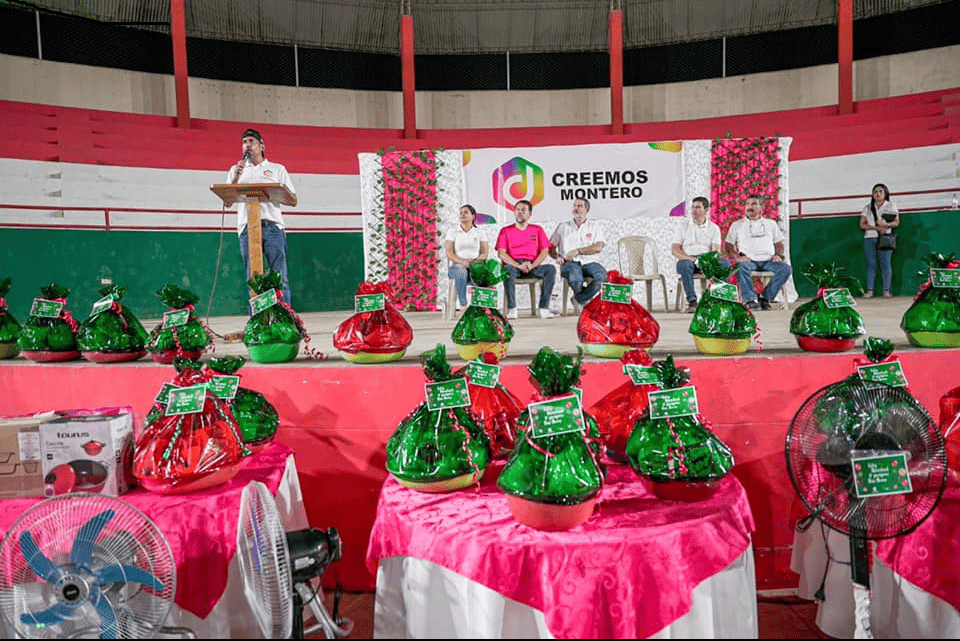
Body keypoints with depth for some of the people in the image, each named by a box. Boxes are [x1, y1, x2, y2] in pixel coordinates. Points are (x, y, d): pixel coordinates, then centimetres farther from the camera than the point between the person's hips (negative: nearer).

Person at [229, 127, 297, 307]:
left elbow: (293, 200, 12)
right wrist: (236, 178, 0)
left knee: (280, 278, -8)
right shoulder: (236, 170, 23)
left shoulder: (277, 169, 18)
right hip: (247, 227, 2)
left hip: (272, 226, -1)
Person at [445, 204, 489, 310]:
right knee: (461, 273, -39)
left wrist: (476, 262, -16)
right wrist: (463, 262, -18)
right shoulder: (452, 231, 11)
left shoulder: (479, 233, 15)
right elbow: (449, 254, 0)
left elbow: (484, 253, 7)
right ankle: (462, 303, -34)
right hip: (457, 266, -1)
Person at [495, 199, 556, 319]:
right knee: (508, 270, -37)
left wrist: (532, 265, -13)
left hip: (533, 266, 2)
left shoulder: (537, 229, 16)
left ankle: (544, 308, -29)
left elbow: (545, 252, 6)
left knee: (551, 269, -28)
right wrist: (519, 265, -17)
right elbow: (501, 254, -1)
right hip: (513, 265, -2)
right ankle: (511, 309, -33)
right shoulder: (505, 231, 12)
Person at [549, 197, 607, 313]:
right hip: (569, 263, -1)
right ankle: (586, 300, -6)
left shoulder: (594, 227, 18)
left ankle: (579, 299, -14)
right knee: (575, 279, -38)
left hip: (587, 262, 1)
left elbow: (599, 247, 1)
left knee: (603, 275, -33)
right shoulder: (562, 227, 21)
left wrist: (578, 251, -9)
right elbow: (551, 247, 17)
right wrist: (557, 257, -5)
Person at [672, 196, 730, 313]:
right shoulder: (683, 226, 14)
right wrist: (690, 258, -16)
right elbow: (674, 249, 3)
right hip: (687, 259, -1)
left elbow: (716, 250, 4)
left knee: (725, 263, -30)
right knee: (685, 264, -38)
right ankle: (692, 301, -38)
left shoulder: (714, 228, 17)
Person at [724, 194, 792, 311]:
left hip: (768, 260, 2)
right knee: (741, 267, -38)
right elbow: (729, 245, 12)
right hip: (748, 260, -2)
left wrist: (778, 255, 0)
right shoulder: (737, 225, 20)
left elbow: (779, 243, 23)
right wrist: (737, 257, -8)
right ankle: (750, 300, -33)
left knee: (786, 268, -26)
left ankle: (766, 298, -18)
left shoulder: (771, 223, 26)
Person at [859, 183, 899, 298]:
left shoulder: (891, 206, 12)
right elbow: (862, 224, 7)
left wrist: (887, 224, -15)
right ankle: (870, 291, -3)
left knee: (885, 264, -7)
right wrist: (876, 228, -9)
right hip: (869, 238, 1)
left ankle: (886, 290, -5)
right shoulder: (867, 207, 14)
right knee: (871, 264, -3)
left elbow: (897, 222, 6)